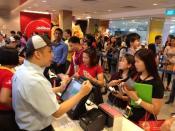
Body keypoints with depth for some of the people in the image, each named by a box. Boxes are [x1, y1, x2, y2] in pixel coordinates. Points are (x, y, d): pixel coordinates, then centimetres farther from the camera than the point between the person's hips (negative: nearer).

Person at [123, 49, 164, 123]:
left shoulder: (157, 84, -18)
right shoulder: (136, 77, 0)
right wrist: (127, 92, -8)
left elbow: (156, 111, -20)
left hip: (144, 122, -5)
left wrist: (137, 99, -26)